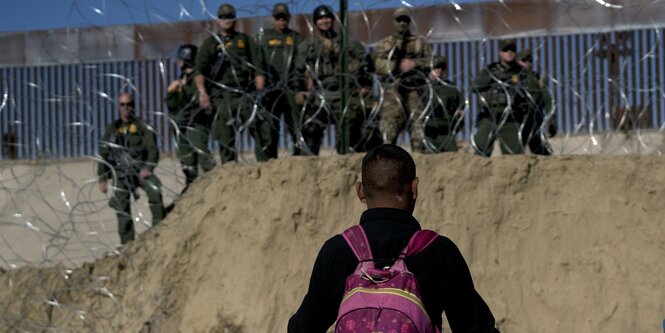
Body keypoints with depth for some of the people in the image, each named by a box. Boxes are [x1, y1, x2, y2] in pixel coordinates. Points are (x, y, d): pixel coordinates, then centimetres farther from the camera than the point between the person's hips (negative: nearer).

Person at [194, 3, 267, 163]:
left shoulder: (246, 41, 17)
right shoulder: (210, 43, 13)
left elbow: (258, 70, 11)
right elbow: (199, 70, 2)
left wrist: (260, 94, -1)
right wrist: (202, 93, -14)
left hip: (246, 94, 0)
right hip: (222, 97, 0)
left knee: (263, 129, -14)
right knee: (226, 140, -1)